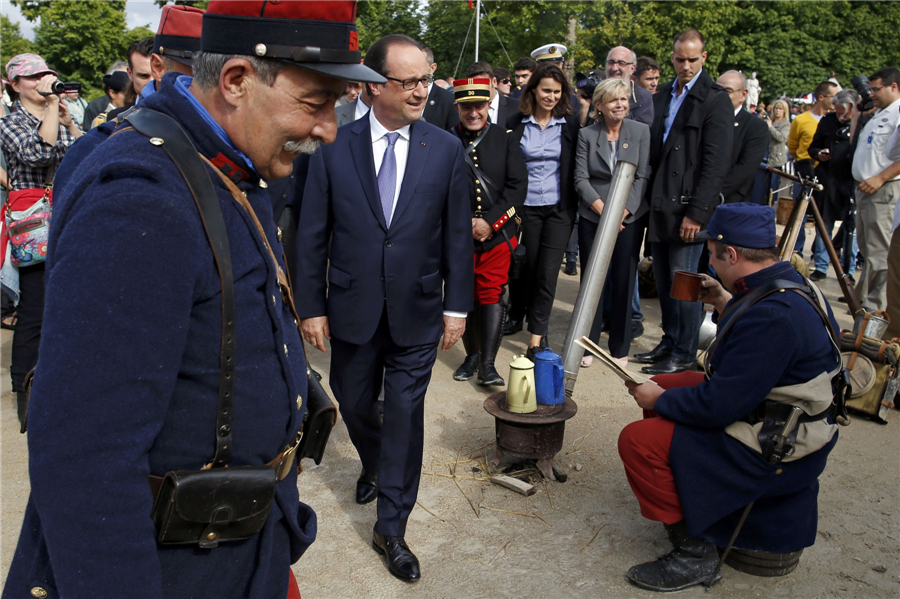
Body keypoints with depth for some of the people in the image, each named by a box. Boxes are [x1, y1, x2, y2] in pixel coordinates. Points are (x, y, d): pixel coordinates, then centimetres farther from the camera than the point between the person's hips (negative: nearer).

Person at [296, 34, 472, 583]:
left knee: (405, 413, 4)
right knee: (354, 403, 17)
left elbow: (458, 234, 0)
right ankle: (375, 466, 50)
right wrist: (312, 306, -3)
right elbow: (312, 236, -2)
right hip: (352, 310, 1)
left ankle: (391, 527, 19)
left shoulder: (446, 149, -3)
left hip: (417, 311, -1)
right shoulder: (334, 148, -5)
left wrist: (457, 306, -1)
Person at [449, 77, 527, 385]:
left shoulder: (505, 139, 3)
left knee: (492, 294, -4)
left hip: (498, 233, 0)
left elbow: (518, 186, -2)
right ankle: (471, 354, 25)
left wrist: (489, 222, -11)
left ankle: (487, 363, 0)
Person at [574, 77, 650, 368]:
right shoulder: (586, 135, 0)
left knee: (623, 283, 4)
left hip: (629, 218, 0)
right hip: (592, 216, 0)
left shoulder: (641, 131, 1)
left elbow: (642, 176, -3)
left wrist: (622, 212, -14)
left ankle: (620, 348, 16)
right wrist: (602, 209, -16)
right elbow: (581, 178, -3)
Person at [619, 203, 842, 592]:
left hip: (772, 452, -11)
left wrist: (659, 400, -14)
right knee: (660, 387, 17)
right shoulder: (789, 284, 2)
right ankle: (695, 501, 28)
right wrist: (724, 302, 17)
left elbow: (720, 405, -29)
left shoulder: (773, 316, -31)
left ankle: (695, 550, -5)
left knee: (639, 441, -18)